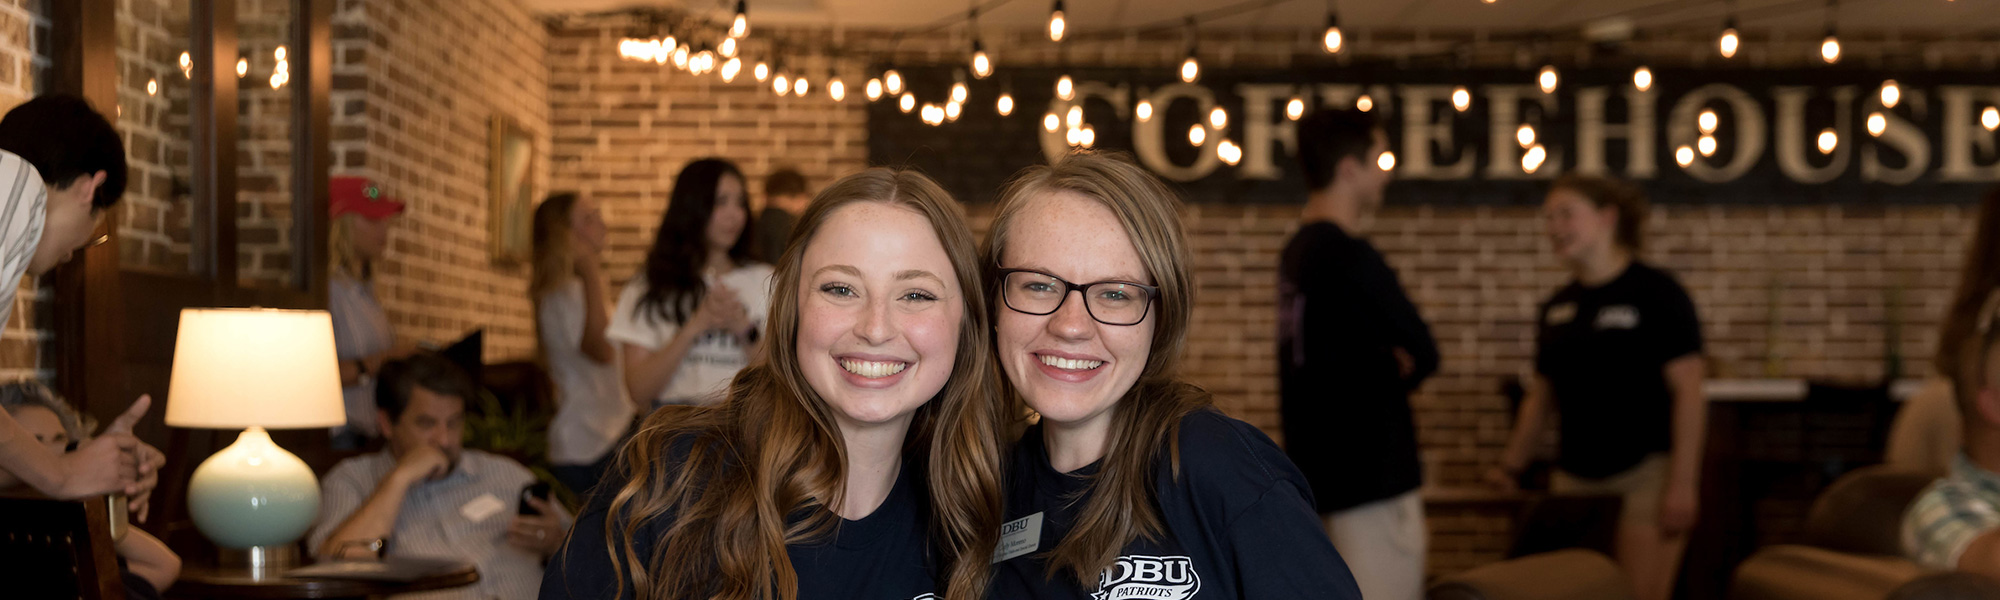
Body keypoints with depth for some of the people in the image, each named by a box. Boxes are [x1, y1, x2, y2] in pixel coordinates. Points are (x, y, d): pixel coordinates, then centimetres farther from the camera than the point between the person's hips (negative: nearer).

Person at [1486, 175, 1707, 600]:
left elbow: (1688, 392, -10)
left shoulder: (1656, 294, -5)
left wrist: (1683, 484, -15)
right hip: (1574, 480, 6)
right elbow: (1542, 396, 21)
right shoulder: (1556, 309, 14)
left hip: (1644, 474, -6)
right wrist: (1510, 467, 15)